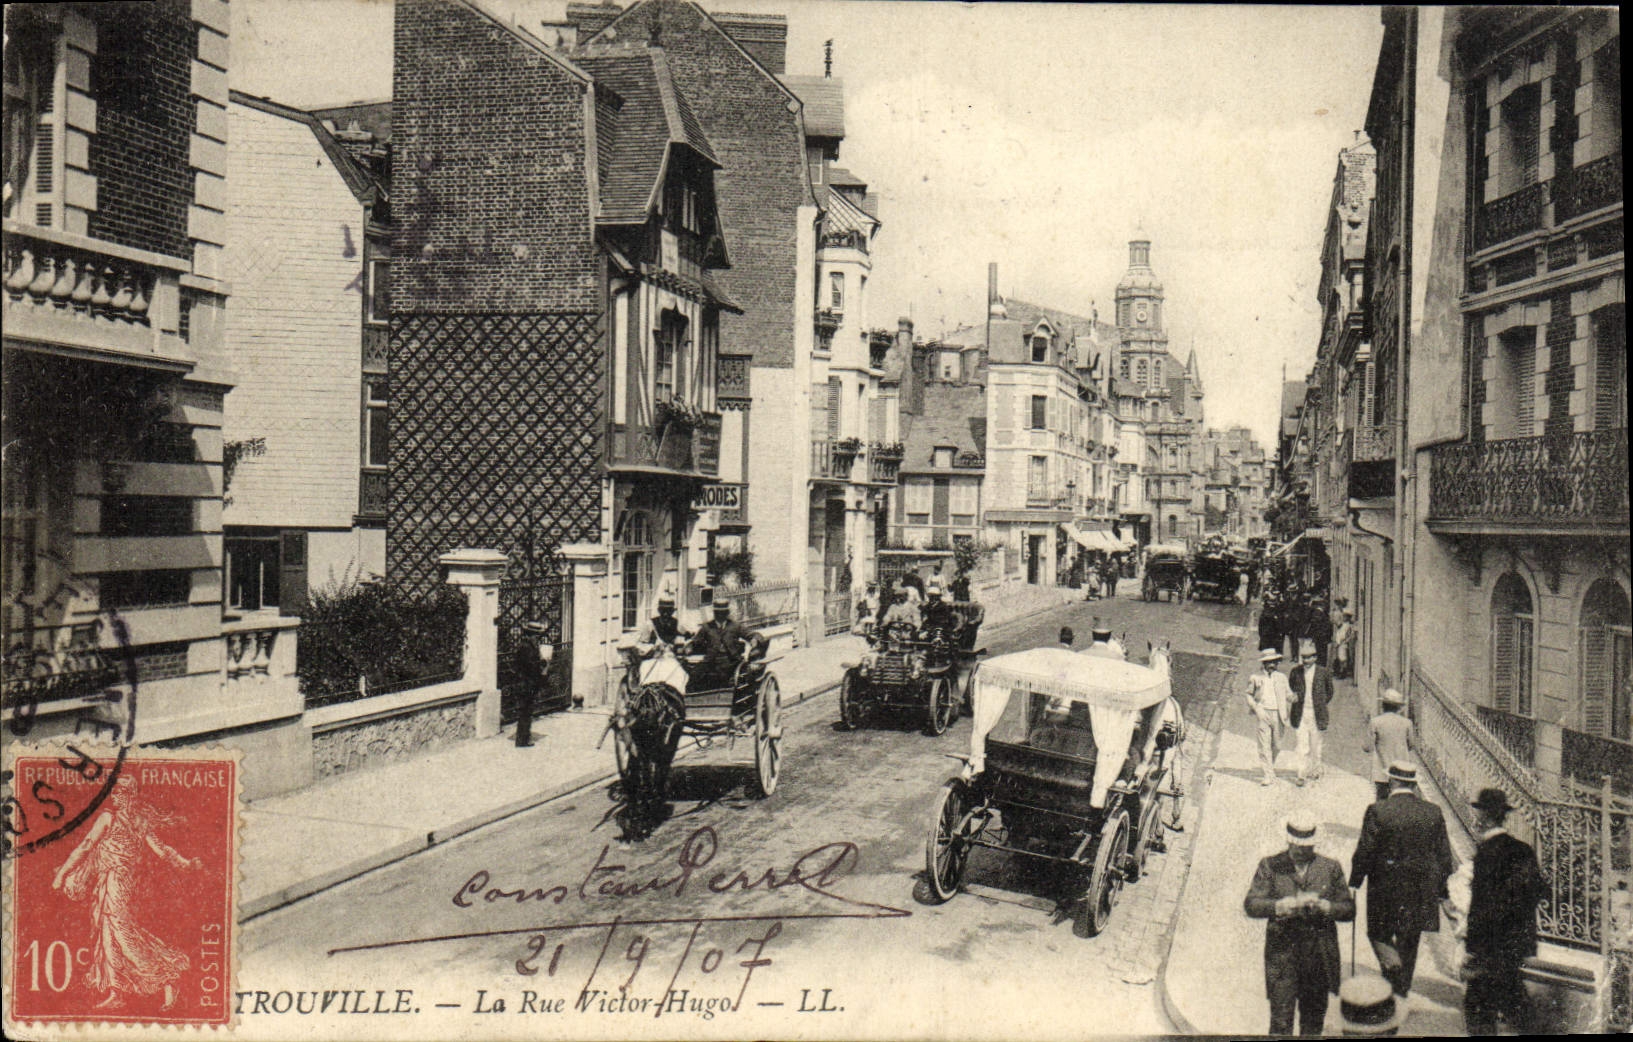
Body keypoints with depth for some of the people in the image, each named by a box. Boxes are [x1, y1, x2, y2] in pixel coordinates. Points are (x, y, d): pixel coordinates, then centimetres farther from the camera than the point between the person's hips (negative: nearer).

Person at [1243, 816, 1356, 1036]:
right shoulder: (1270, 866, 0)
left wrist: (1324, 906, -15)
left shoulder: (1331, 868, 6)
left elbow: (1349, 910, 5)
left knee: (1313, 1022, 14)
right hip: (1282, 951, -2)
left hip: (1320, 956, 2)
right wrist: (1284, 905, -25)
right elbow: (1251, 905, -9)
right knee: (1281, 1022, -5)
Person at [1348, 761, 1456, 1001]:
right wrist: (1441, 890, 15)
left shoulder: (1377, 811, -14)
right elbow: (1444, 856, 4)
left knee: (1379, 934, 16)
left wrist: (1354, 883, 2)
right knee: (1409, 941, 17)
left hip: (1385, 890, -3)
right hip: (1421, 890, 4)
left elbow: (1365, 852, -11)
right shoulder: (1434, 813, -3)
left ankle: (1392, 965, -10)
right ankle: (1401, 992, 26)